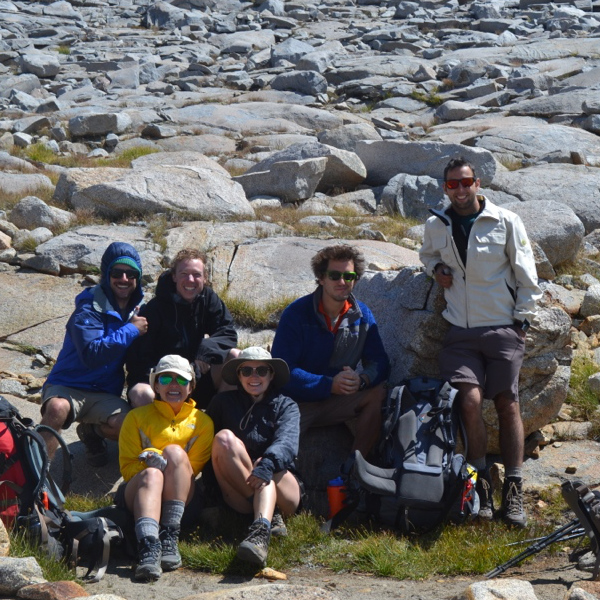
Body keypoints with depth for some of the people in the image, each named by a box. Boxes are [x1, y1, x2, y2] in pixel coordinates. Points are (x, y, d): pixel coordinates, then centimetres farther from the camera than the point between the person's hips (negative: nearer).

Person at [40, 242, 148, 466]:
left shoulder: (137, 310, 8)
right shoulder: (89, 310, -13)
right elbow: (91, 354, -27)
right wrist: (130, 330, -22)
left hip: (105, 394, 5)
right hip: (68, 387, -5)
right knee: (57, 408, -39)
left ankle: (91, 431, 10)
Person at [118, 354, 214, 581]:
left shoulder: (202, 421, 16)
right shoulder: (137, 417, 16)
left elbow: (193, 468, 9)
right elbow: (127, 466, 7)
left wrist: (161, 459, -10)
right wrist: (152, 464, -14)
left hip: (180, 496, 1)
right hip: (137, 493, 0)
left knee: (174, 451, -29)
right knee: (152, 474, -36)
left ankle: (170, 538, -40)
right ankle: (148, 547, -61)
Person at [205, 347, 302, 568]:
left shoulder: (285, 406, 11)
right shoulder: (223, 403, 17)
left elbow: (287, 442, -10)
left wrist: (267, 465, -32)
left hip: (285, 490, 0)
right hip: (238, 497, 1)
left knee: (264, 473, -33)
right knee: (224, 437, -22)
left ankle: (260, 533, -61)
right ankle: (268, 517, -30)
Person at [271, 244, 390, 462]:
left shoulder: (362, 315, 3)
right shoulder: (296, 314, -10)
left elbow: (379, 362, 3)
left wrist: (362, 379, -23)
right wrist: (330, 384, -28)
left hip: (338, 400, 5)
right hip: (297, 401, -5)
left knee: (381, 393, -22)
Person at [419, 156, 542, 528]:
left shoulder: (506, 222, -3)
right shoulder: (436, 226, 6)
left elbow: (526, 275, 3)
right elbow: (429, 253, 29)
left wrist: (522, 319, -1)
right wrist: (435, 268, 7)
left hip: (503, 330, -2)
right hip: (461, 332, 2)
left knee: (508, 405, -1)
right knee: (470, 401, -15)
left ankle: (514, 490, 5)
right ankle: (481, 484, -3)